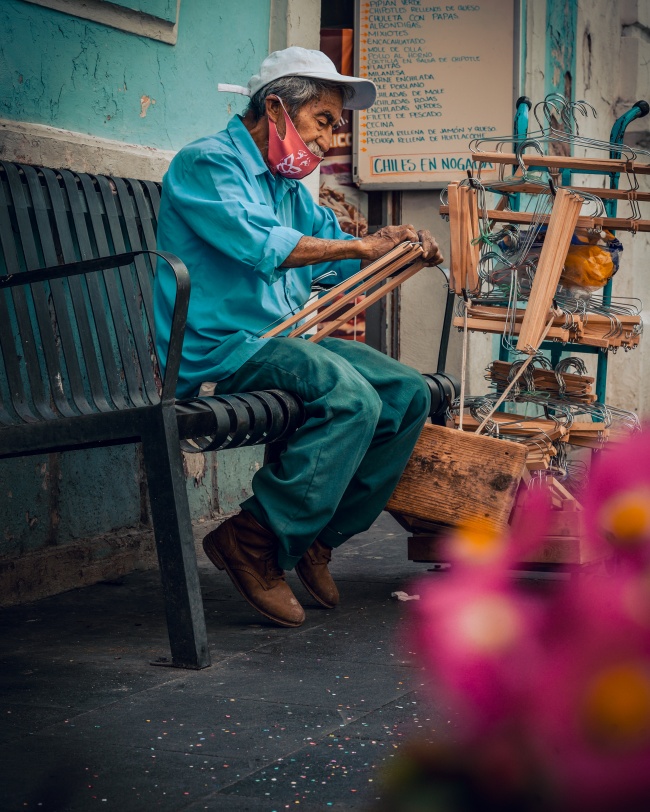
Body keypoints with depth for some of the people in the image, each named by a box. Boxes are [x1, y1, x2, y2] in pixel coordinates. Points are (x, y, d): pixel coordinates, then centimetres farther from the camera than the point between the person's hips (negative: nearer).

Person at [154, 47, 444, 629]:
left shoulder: (289, 186, 23)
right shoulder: (207, 164, -7)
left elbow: (341, 252, 28)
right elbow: (259, 244, -23)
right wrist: (362, 247, -20)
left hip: (283, 340, 10)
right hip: (220, 346, -10)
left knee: (409, 393, -2)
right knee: (352, 398, -30)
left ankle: (318, 537, 2)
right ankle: (254, 541, -22)